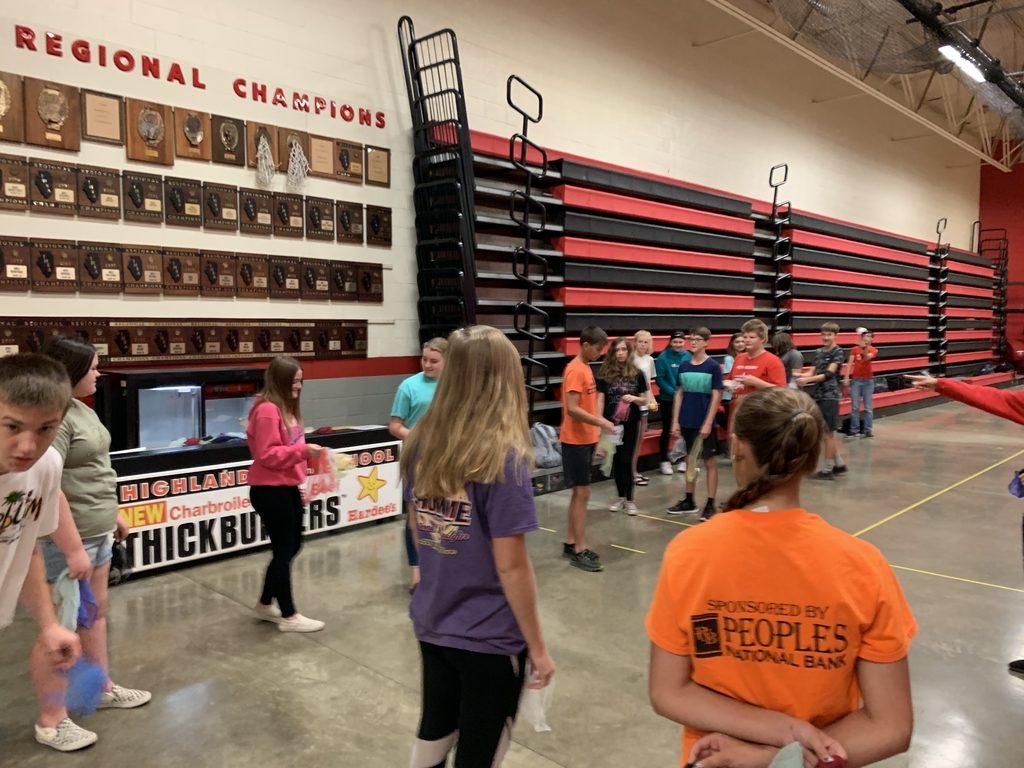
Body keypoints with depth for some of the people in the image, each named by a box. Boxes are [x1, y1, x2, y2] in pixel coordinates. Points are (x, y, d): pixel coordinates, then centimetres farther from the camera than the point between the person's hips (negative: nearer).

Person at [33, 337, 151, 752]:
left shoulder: (81, 408, 10)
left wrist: (113, 513, 24)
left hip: (96, 532, 10)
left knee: (95, 613, 21)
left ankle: (104, 688, 37)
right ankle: (50, 721, 17)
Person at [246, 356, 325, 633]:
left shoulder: (287, 408, 13)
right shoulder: (267, 411, -17)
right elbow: (267, 455, -22)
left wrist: (300, 482, 20)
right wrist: (303, 450, -26)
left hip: (288, 488, 10)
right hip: (270, 491, -10)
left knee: (291, 547, 16)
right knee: (284, 550, 0)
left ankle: (265, 604, 32)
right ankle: (288, 616, 14)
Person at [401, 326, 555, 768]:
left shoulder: (422, 442, -4)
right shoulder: (503, 457, -22)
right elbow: (511, 566, -19)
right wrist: (537, 646, -8)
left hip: (431, 624, 6)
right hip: (489, 637, -5)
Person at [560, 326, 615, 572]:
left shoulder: (585, 368, 13)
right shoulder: (575, 371, -17)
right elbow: (572, 409, -24)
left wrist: (596, 433, 15)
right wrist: (601, 422, -26)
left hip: (585, 440, 9)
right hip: (576, 441, -9)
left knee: (579, 493, 13)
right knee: (582, 493, -6)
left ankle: (570, 543, 22)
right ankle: (579, 551, 1)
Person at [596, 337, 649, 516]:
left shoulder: (637, 374, 0)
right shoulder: (605, 374, 0)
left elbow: (644, 400, 6)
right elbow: (600, 400, 0)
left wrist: (634, 398, -15)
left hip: (630, 424, -1)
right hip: (611, 423, 1)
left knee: (626, 461, -1)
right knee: (616, 461, 9)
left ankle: (629, 500, 8)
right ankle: (621, 498, 21)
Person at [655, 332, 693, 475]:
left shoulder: (688, 356, 0)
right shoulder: (663, 357, -11)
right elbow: (660, 379, -12)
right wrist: (674, 393, -19)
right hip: (668, 399, -3)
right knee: (667, 430, 5)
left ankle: (685, 460, 20)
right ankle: (665, 461, 13)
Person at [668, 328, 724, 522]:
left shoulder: (713, 367, -8)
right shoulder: (684, 366, 5)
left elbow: (716, 397, -9)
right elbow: (679, 394, 9)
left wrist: (708, 423, -14)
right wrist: (675, 421, 4)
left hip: (704, 423, -5)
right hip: (686, 422, 5)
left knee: (710, 462, 3)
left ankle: (710, 505, 9)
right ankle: (689, 501, 25)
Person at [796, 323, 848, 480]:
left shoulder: (838, 352, -7)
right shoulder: (818, 352, 13)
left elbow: (829, 374, -18)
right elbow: (813, 372, 9)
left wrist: (807, 380, -30)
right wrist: (800, 375, -12)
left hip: (830, 396, -7)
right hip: (817, 395, 7)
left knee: (828, 433, -2)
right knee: (826, 433, 13)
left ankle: (828, 470, 6)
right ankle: (840, 465, 26)